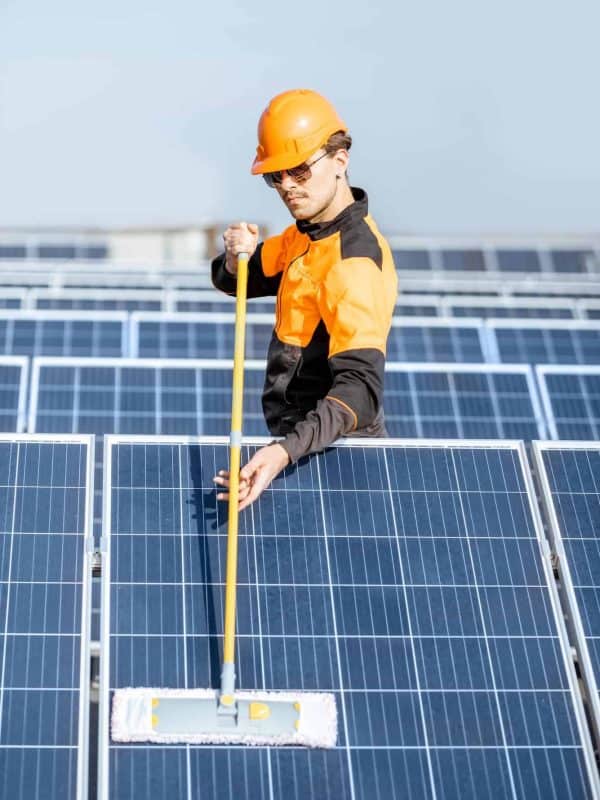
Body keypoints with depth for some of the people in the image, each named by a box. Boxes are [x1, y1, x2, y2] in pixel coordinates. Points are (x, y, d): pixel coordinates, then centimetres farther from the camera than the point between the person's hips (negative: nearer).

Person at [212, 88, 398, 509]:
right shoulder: (308, 231, 2)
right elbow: (238, 283, 12)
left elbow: (360, 388, -38)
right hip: (296, 437, 9)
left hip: (333, 446, -9)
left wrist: (286, 451, -51)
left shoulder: (354, 262, -27)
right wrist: (236, 259, -13)